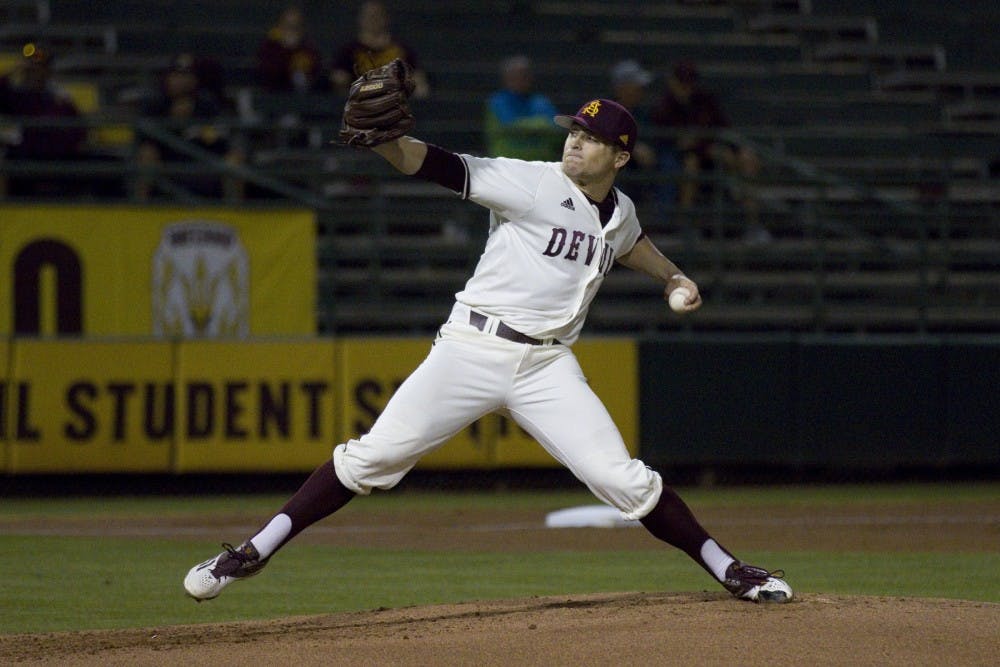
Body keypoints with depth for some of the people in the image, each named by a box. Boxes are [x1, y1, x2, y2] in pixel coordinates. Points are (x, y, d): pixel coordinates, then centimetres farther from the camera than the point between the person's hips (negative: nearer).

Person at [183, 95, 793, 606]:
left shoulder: (620, 211, 11)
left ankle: (729, 570, 8)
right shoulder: (532, 183, -6)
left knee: (623, 480, -7)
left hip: (548, 365, 3)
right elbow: (437, 167, -19)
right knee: (374, 456, -10)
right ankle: (254, 554, -4)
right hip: (472, 349, -3)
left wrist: (671, 275, 26)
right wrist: (382, 136, -35)